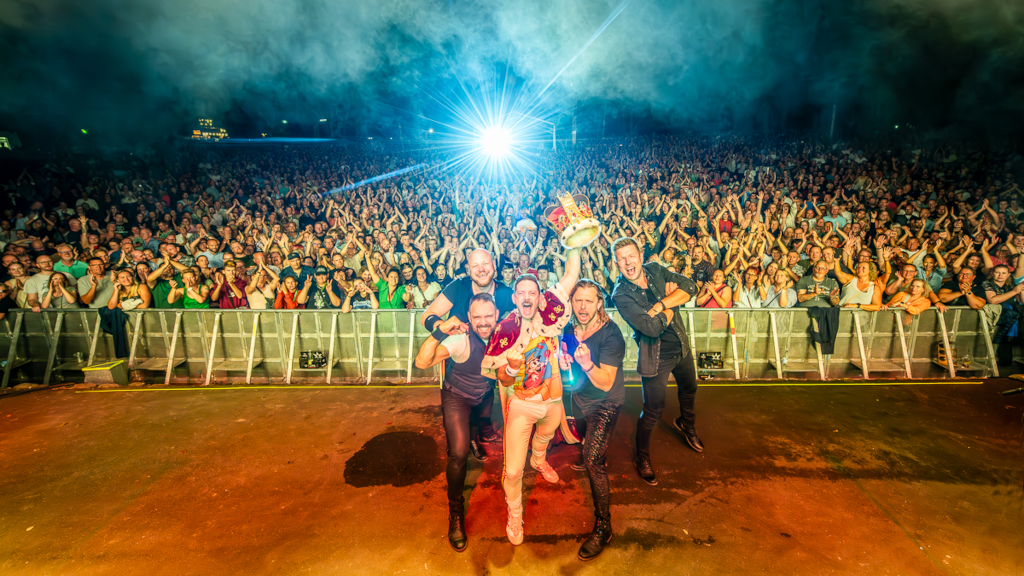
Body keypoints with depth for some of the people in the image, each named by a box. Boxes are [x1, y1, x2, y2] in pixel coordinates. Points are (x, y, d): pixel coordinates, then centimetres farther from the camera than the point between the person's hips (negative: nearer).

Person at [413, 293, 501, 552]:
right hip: (457, 397, -4)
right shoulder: (461, 339, -34)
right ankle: (456, 511, 8)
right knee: (458, 454, -13)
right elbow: (422, 363, -44)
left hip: (485, 395, 4)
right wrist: (439, 332, -54)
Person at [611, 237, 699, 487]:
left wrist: (660, 305, -28)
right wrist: (671, 304, -17)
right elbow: (652, 327, -33)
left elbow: (689, 286, -16)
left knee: (689, 388, 29)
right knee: (653, 411, 3)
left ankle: (686, 424, 61)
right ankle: (641, 457, 28)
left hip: (682, 347, 7)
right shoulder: (621, 294, -25)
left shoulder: (655, 270, -6)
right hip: (656, 356, -6)